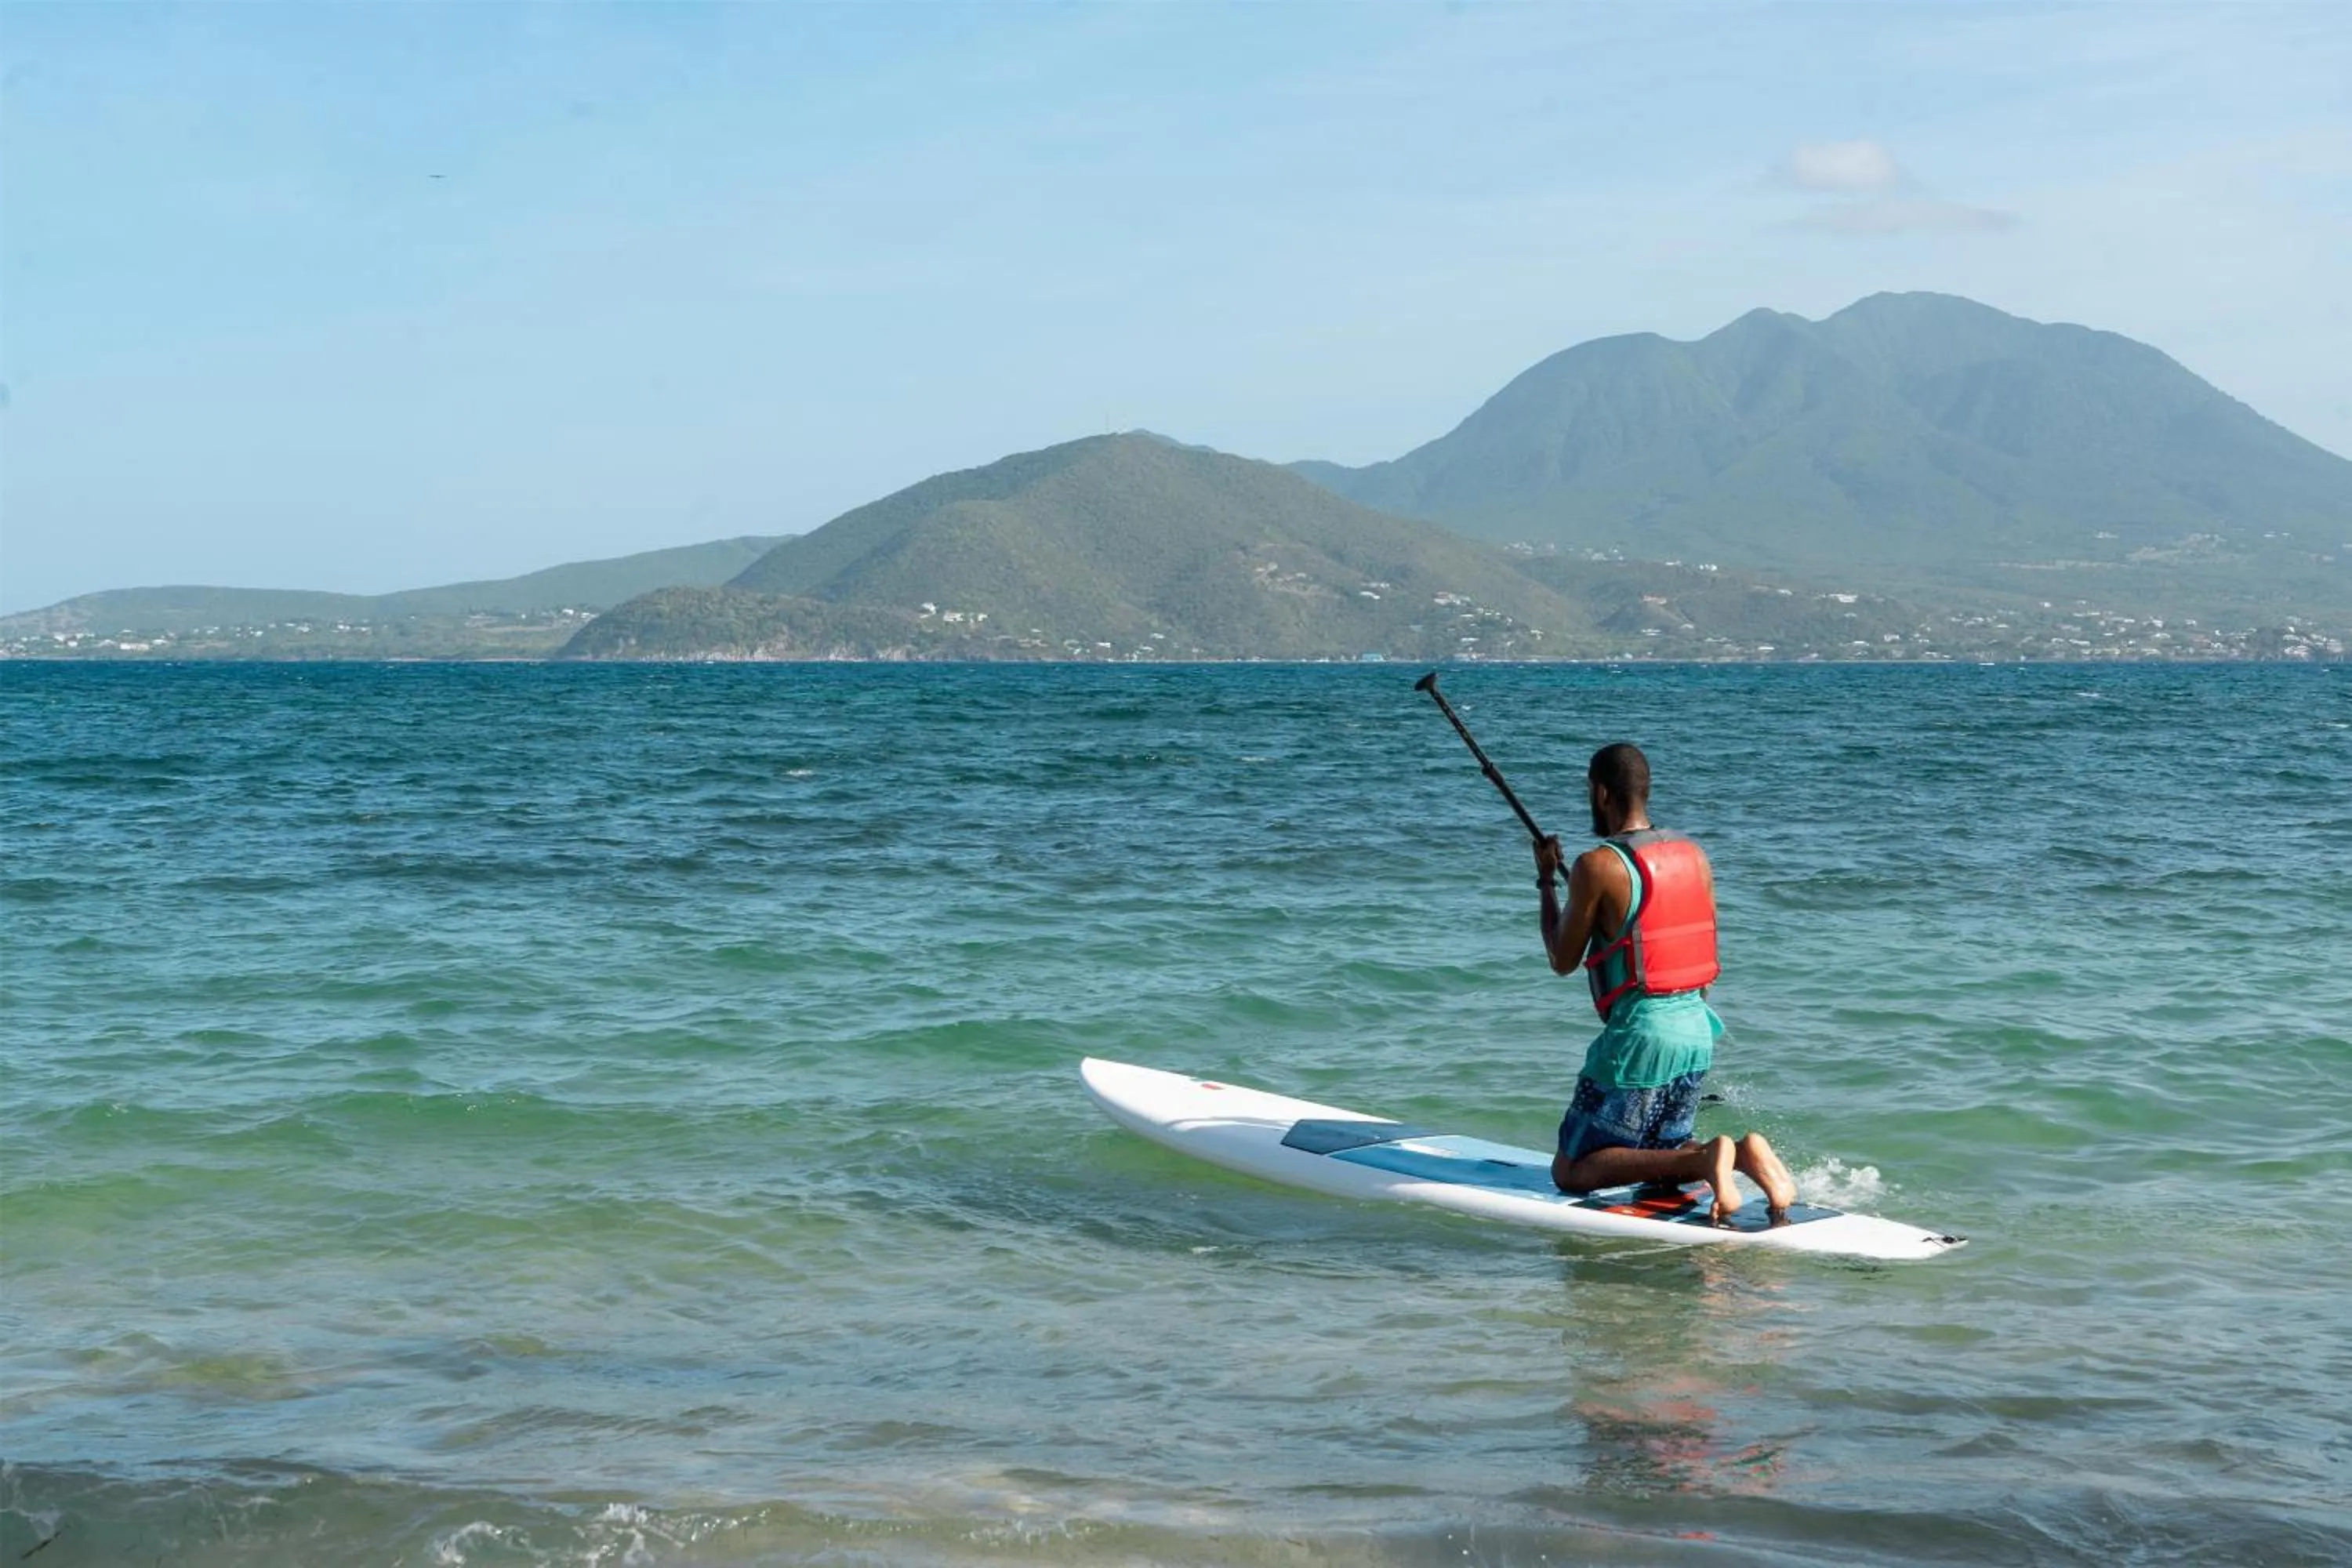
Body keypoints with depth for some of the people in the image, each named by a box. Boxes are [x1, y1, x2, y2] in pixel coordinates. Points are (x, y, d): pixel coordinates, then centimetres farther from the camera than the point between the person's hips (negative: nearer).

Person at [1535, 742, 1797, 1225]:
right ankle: (1742, 1153, -8)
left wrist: (1546, 880, 10)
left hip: (1637, 1036, -7)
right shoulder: (1695, 855, 9)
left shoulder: (1597, 866, -13)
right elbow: (1705, 957, 14)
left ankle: (1706, 1161, -20)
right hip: (1698, 1028, 7)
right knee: (1660, 1157, 23)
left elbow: (1563, 961, -2)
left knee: (1571, 1171, 2)